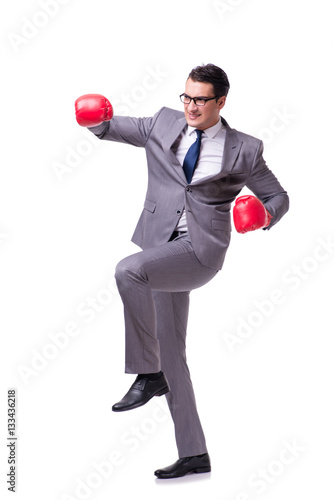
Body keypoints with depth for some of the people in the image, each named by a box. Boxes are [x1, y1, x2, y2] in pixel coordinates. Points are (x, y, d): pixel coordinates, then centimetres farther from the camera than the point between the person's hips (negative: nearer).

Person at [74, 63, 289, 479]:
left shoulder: (242, 150, 0)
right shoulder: (164, 124, 9)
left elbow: (278, 196, 10)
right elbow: (113, 127, 20)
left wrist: (265, 215, -13)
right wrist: (95, 119, -3)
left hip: (200, 250, -5)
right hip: (163, 248, 6)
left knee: (128, 270, -33)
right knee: (170, 350, 8)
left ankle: (148, 374, -18)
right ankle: (194, 455, 18)